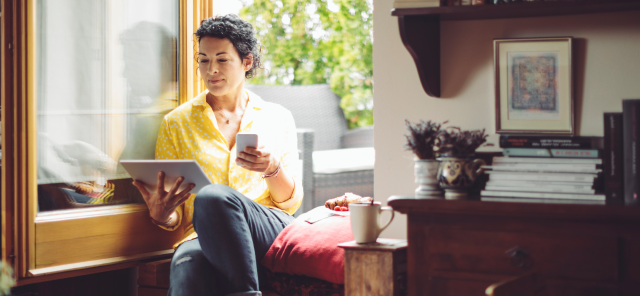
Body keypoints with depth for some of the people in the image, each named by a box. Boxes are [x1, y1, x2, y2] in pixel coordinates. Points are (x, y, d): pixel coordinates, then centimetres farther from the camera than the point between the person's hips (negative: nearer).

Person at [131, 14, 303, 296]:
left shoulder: (277, 118, 17)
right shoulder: (177, 122, 17)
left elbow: (291, 202, 12)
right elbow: (174, 216, 13)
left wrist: (272, 168, -9)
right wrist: (161, 214, -12)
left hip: (273, 230, 1)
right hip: (204, 236, 0)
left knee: (212, 196, -35)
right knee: (187, 264, -40)